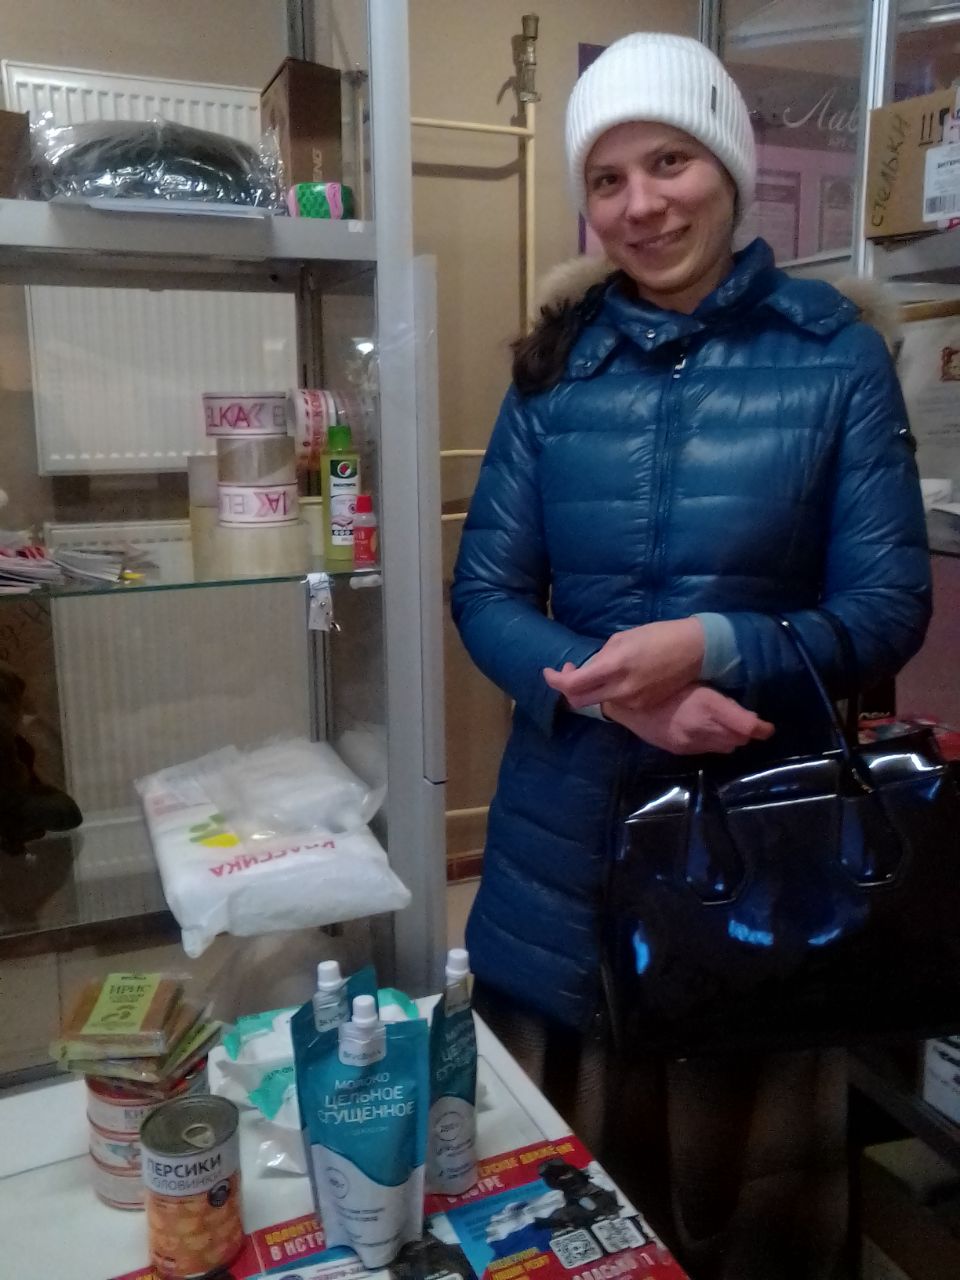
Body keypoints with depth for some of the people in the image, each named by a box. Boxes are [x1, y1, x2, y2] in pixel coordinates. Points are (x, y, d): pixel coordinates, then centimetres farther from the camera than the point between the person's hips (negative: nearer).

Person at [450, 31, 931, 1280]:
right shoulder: (556, 365, 3)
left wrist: (710, 649, -24)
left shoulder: (833, 351, -4)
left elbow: (890, 604, -7)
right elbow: (485, 590, -1)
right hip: (570, 829, 2)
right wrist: (615, 690, -19)